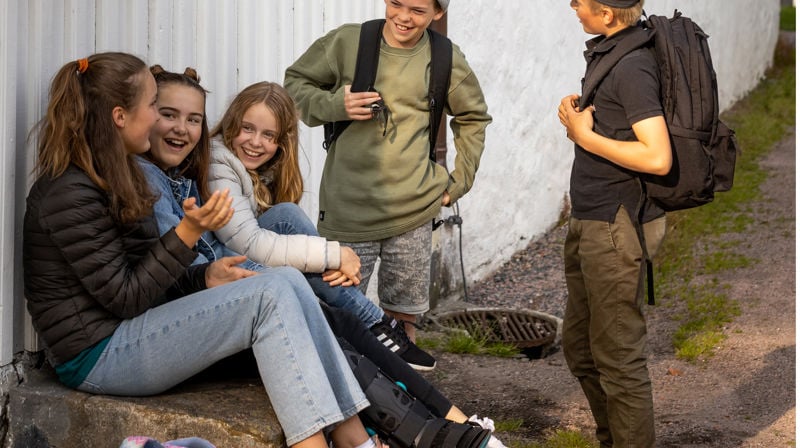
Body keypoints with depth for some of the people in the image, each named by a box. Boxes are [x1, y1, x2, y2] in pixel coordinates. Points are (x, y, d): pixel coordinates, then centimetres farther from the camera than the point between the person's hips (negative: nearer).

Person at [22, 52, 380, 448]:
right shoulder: (70, 194, -16)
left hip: (129, 330, 10)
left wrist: (206, 276, -2)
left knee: (289, 280, -6)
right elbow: (125, 299, -17)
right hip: (99, 356, -10)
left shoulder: (112, 177, 15)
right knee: (272, 296, -20)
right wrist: (188, 233, -23)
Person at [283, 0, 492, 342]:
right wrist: (335, 105, -10)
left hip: (413, 211, 2)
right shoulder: (348, 41, -2)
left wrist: (459, 180, 13)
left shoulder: (445, 59, 4)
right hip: (348, 209, -1)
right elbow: (295, 82, 9)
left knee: (404, 314, 9)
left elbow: (473, 118, 20)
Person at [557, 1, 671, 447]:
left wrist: (585, 137, -17)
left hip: (618, 227, -11)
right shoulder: (608, 52, 9)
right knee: (580, 345, 21)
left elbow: (657, 157, -27)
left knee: (618, 359, -1)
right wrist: (577, 116, 0)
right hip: (591, 223, 11)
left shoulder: (632, 66, -20)